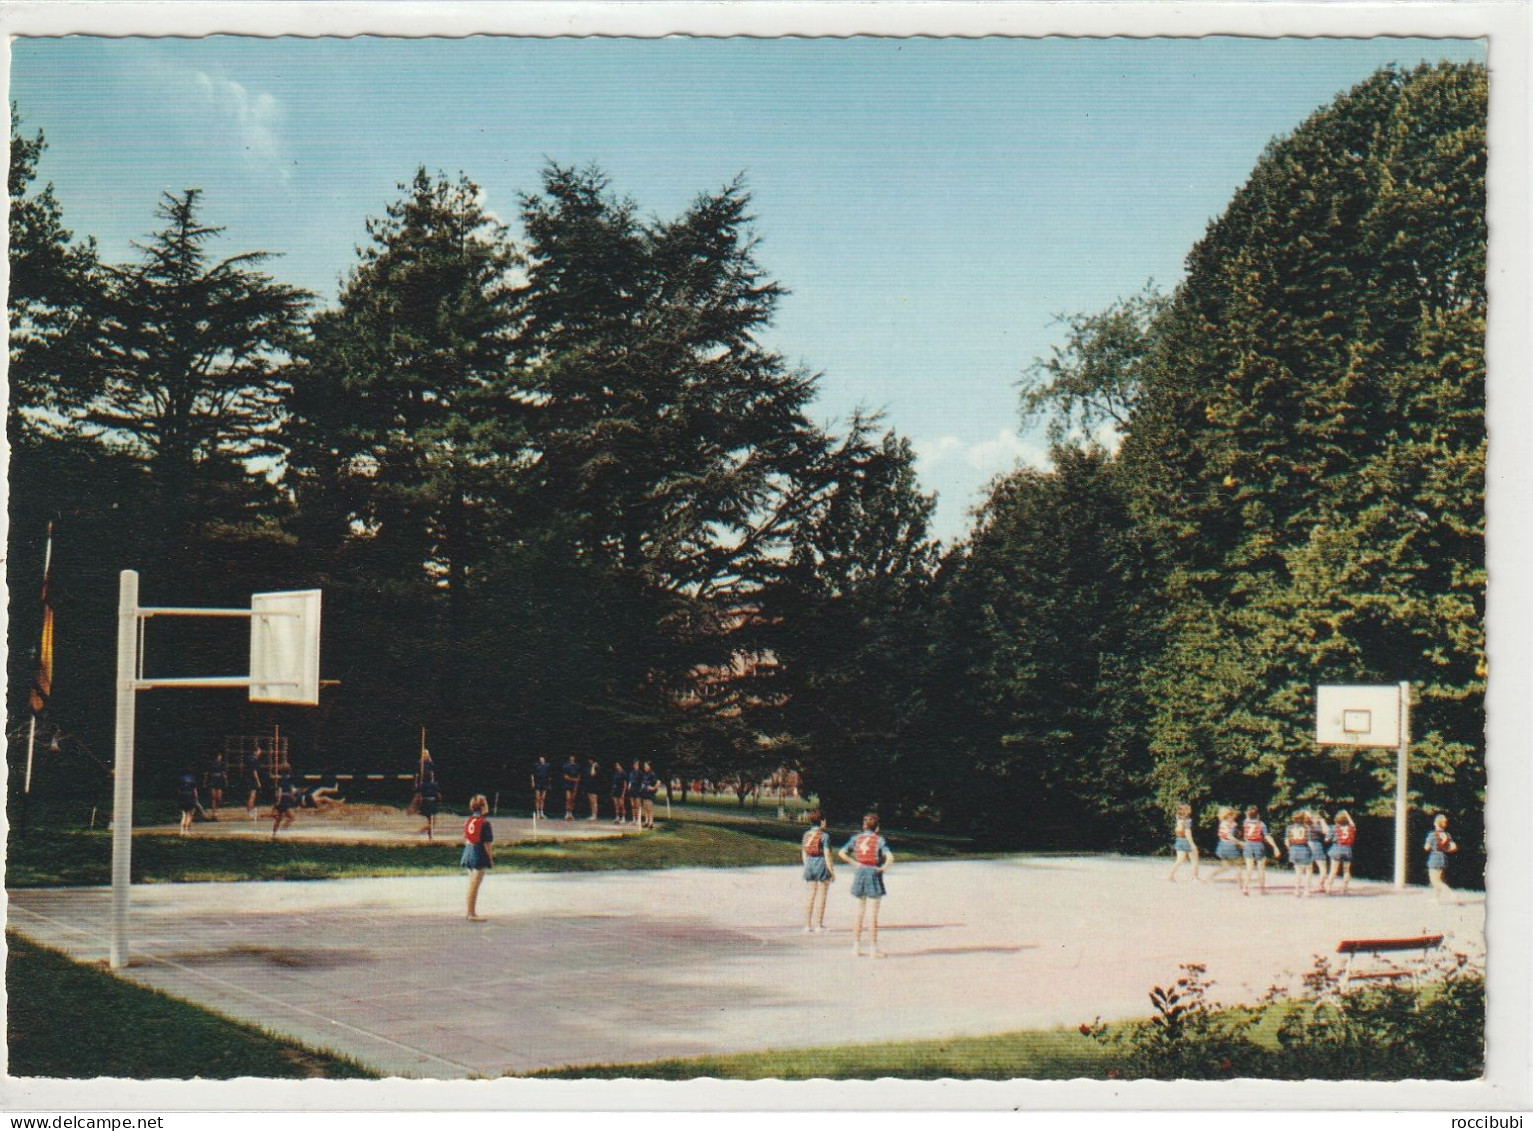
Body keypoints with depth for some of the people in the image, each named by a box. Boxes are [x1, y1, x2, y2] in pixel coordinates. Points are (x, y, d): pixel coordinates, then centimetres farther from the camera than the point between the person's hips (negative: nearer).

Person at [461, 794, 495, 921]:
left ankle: (471, 912, 23)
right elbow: (486, 843, -14)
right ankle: (472, 914, 3)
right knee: (475, 885, -2)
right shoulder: (484, 822, -15)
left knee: (471, 885, 16)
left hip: (468, 852, 7)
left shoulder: (468, 820, 6)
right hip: (479, 854, -7)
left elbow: (465, 840, 11)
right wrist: (490, 859, -7)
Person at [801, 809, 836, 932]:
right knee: (822, 896, 3)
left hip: (809, 865, 5)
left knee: (811, 895, 12)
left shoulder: (806, 835, 7)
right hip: (821, 865, -5)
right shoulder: (824, 835, -10)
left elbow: (804, 854, 10)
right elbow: (827, 855, -12)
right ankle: (819, 926, 5)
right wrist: (832, 871, -7)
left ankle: (807, 925, 11)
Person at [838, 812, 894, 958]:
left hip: (860, 873, 3)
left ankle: (856, 946, 12)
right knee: (874, 913, 3)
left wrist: (855, 863, -1)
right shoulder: (879, 840, -8)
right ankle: (874, 948, 7)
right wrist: (883, 868, -8)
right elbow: (890, 857, -22)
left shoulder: (856, 838, 3)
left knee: (859, 912, 11)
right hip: (874, 874, -3)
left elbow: (842, 853, -4)